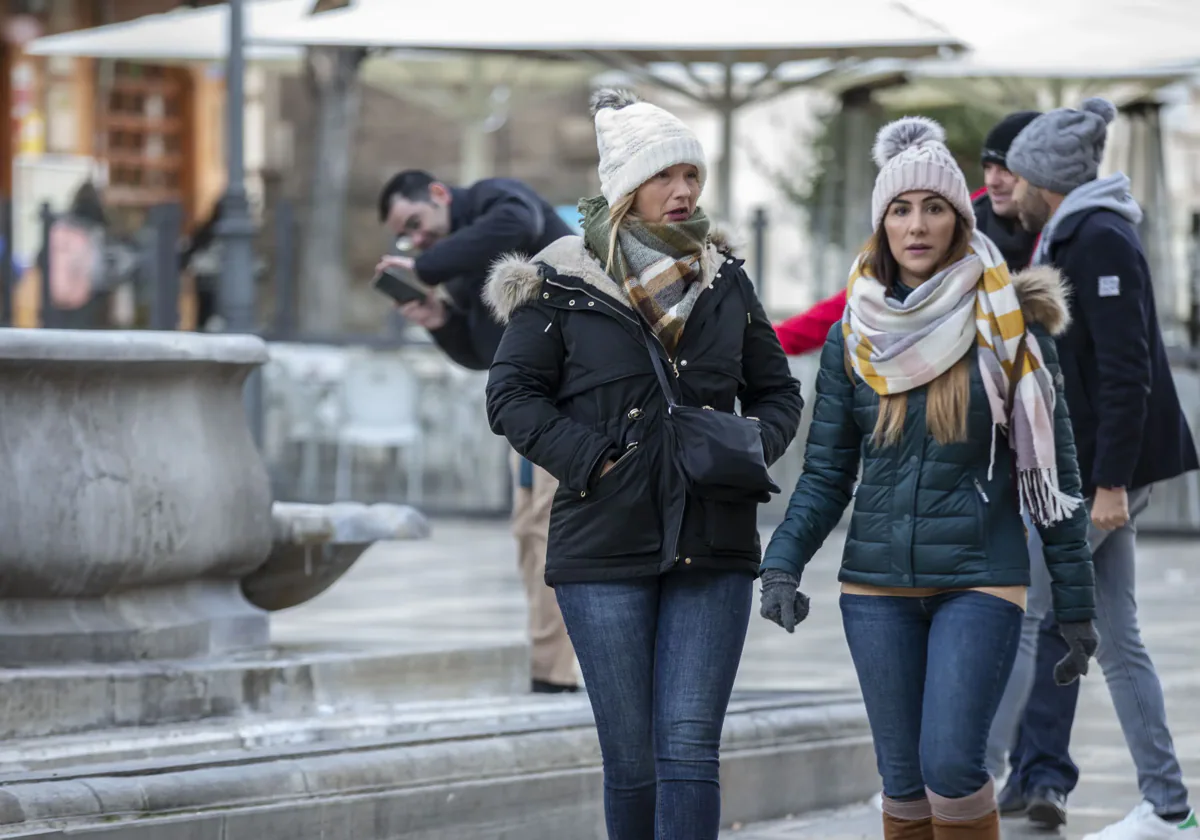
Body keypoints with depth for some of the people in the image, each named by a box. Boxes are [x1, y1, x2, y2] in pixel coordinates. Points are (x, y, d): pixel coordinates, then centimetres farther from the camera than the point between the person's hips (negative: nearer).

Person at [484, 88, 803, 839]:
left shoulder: (726, 282, 10)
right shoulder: (561, 284, -1)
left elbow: (777, 391, 18)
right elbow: (512, 395, -1)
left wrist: (754, 448, -2)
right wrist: (589, 460, -12)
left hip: (712, 549, 2)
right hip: (605, 551, -2)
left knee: (689, 748, -7)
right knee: (632, 756, 2)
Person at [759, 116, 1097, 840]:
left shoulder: (1008, 328, -2)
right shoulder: (853, 339, 6)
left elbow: (1052, 469, 0)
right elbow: (827, 473, 8)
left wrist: (1076, 603, -1)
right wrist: (784, 562, -8)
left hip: (980, 580, -3)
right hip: (878, 585, 3)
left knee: (952, 767, -16)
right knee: (903, 782, 5)